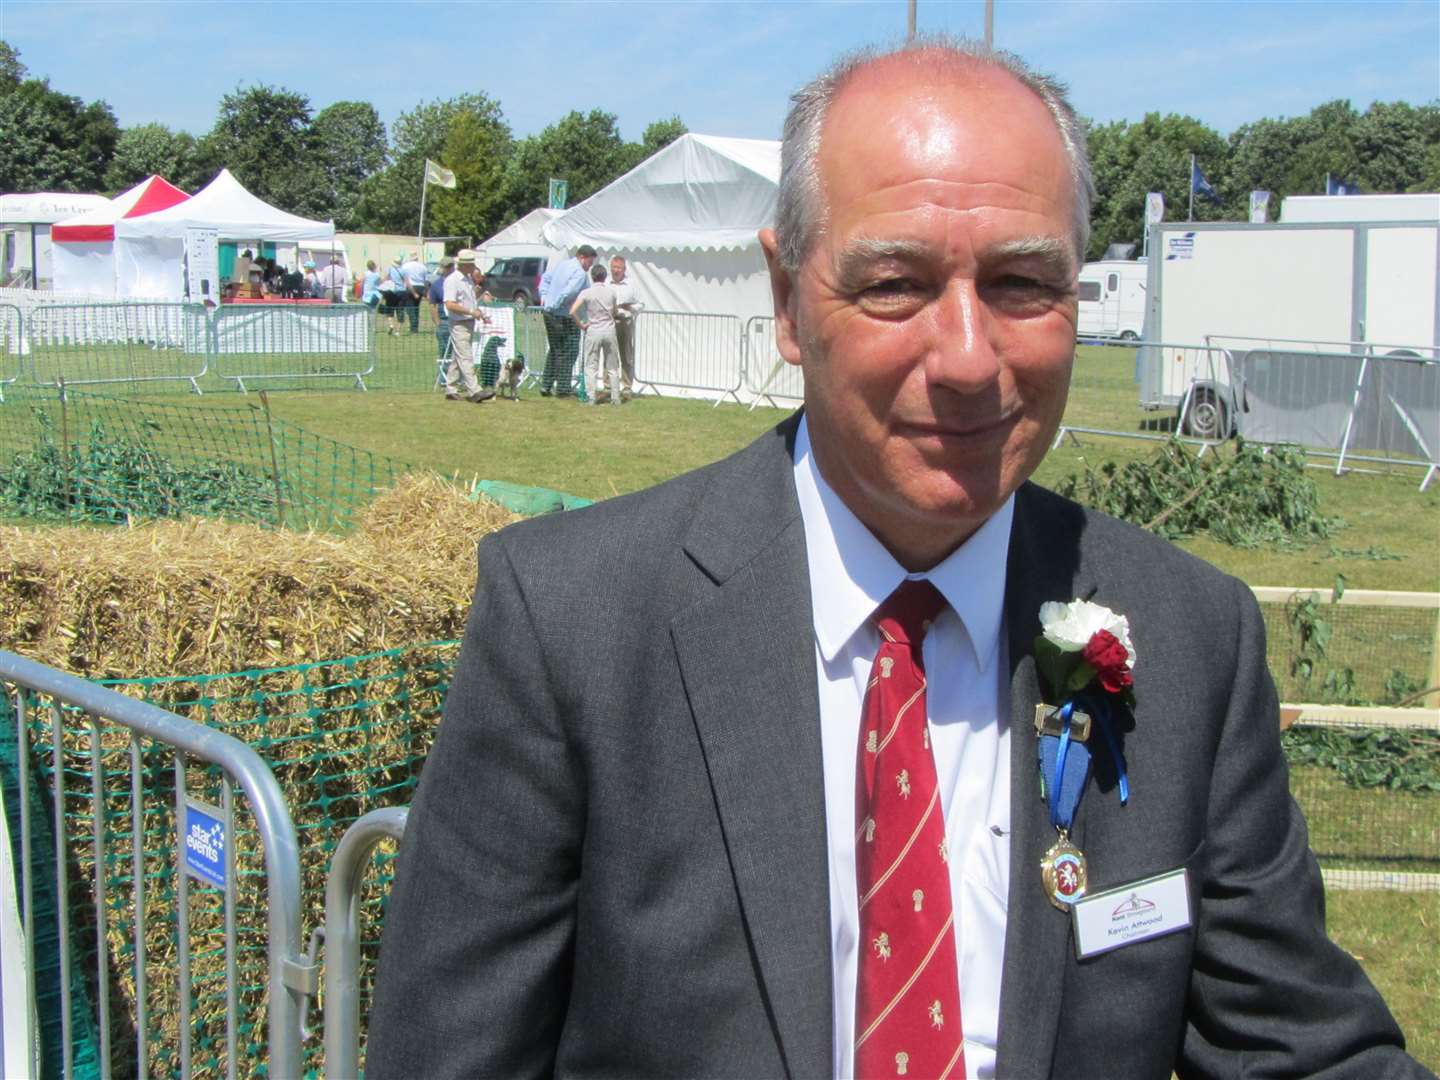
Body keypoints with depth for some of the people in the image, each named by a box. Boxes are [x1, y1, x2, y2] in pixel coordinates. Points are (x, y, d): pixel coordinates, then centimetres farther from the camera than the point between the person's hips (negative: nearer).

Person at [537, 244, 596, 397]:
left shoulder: (561, 264, 11)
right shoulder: (580, 273, -17)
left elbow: (545, 277, 19)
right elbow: (569, 292, -27)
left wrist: (544, 296, 12)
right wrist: (554, 305, -16)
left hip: (548, 312, 9)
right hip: (565, 316, -9)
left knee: (554, 350, 19)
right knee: (569, 352, 3)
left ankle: (546, 386, 20)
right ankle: (563, 388, 5)